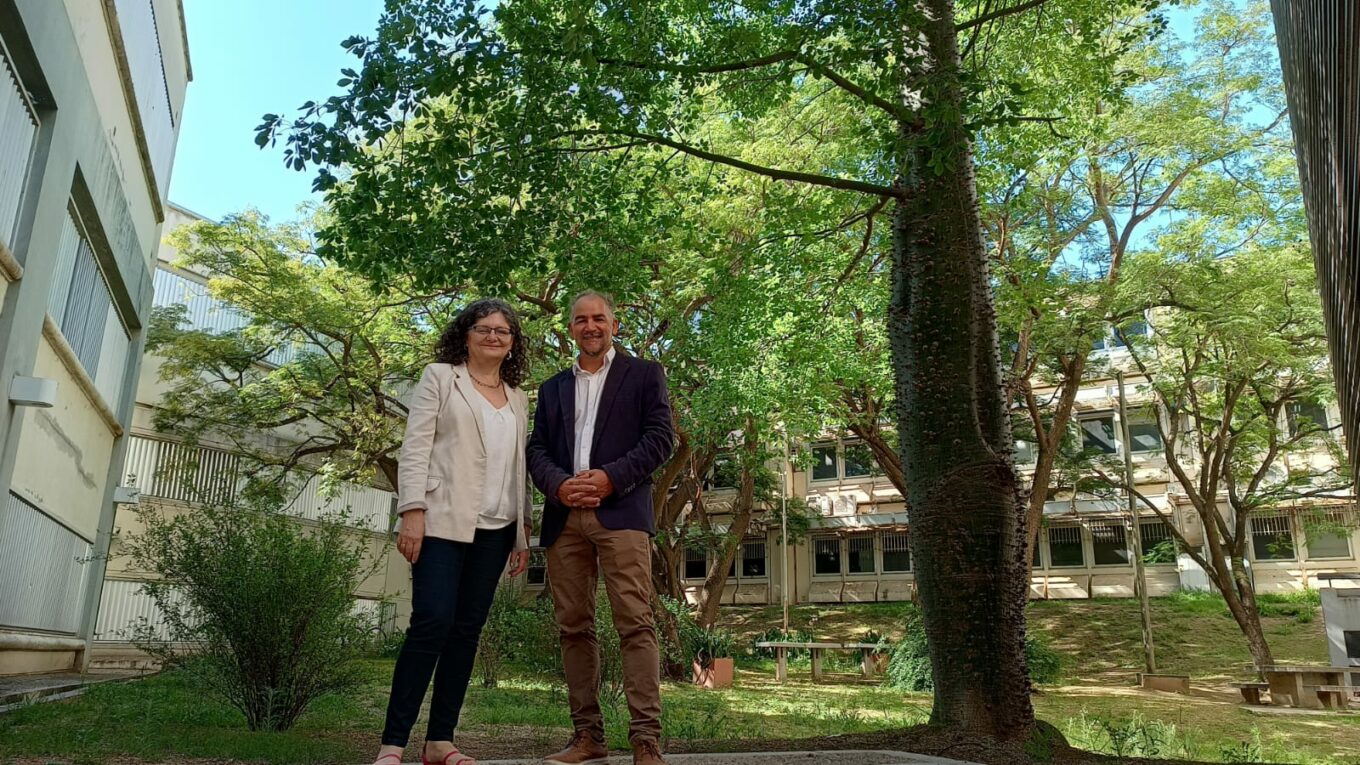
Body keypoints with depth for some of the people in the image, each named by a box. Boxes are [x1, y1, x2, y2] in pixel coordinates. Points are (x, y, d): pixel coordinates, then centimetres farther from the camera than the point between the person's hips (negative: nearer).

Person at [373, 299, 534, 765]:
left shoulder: (517, 398, 18)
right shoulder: (440, 377, 5)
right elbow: (415, 446, -4)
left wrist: (524, 529, 11)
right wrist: (412, 512, -14)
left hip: (495, 529, 5)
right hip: (443, 520, -5)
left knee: (468, 628, 4)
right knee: (433, 623, -12)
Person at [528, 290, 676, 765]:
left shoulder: (644, 374, 12)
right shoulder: (552, 389, 23)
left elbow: (661, 438, 1)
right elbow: (537, 451, 13)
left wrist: (610, 478, -12)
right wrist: (559, 485, -8)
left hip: (620, 512, -4)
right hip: (564, 518, 4)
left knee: (635, 623, -11)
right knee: (574, 628, 3)